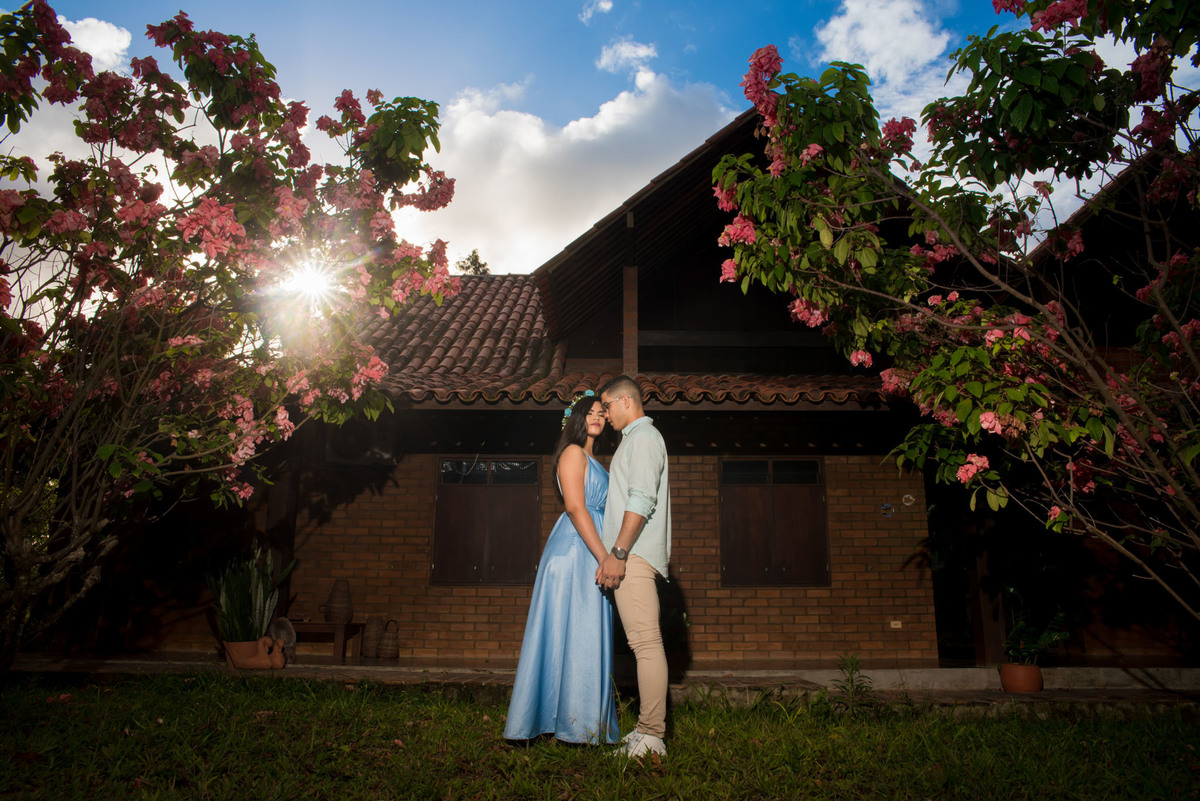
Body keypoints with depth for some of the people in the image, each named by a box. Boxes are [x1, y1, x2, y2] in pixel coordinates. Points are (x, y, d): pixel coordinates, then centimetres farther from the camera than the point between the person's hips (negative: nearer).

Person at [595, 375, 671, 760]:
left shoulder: (643, 436, -4)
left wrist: (618, 552, -22)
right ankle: (646, 730, 11)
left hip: (634, 554, -10)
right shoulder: (636, 438, 27)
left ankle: (651, 736, -12)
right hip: (632, 556, 10)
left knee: (646, 641, -12)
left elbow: (642, 499, -17)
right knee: (644, 642, 8)